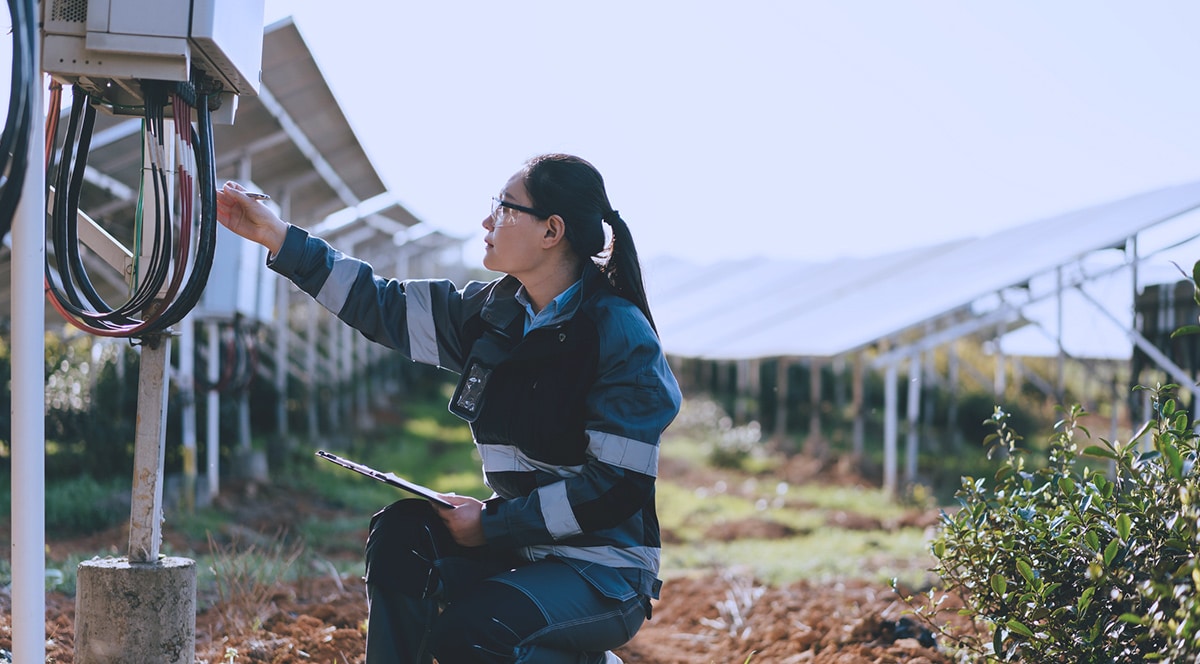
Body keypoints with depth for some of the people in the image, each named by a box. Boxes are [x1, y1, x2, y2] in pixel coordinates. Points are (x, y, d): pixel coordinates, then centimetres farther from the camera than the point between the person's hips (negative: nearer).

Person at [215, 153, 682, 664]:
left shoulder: (622, 336, -17)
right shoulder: (493, 314, 4)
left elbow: (619, 487, -20)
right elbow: (383, 306, 9)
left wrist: (492, 523, -19)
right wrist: (276, 236, 6)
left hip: (604, 567, -7)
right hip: (518, 542, 7)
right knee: (401, 533, -13)